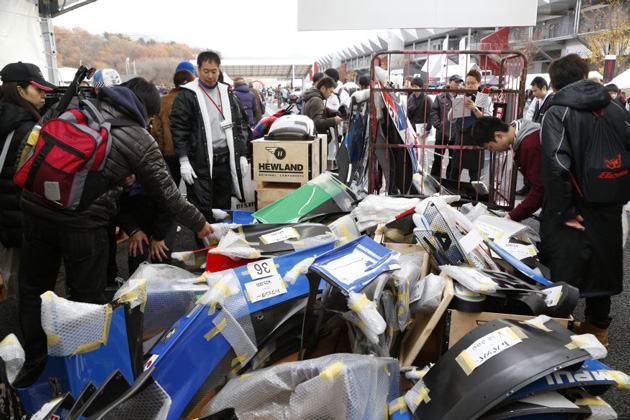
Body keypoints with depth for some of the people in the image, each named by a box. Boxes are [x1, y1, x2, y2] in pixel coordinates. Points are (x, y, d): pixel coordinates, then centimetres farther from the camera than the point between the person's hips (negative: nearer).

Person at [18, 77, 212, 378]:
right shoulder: (141, 142, -3)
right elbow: (166, 192, 1)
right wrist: (198, 223, 15)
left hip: (35, 208, 5)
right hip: (82, 223, -5)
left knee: (33, 291, 21)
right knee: (87, 298, 14)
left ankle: (34, 365, 39)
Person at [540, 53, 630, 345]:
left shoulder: (558, 113, -14)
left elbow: (556, 166, -26)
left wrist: (563, 211, -18)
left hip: (572, 215, -6)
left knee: (565, 276, 6)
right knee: (602, 266, 20)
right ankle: (598, 327, 36)